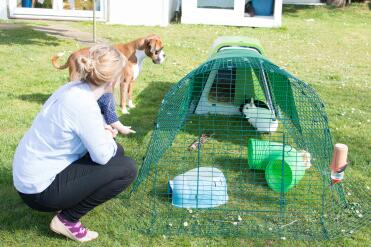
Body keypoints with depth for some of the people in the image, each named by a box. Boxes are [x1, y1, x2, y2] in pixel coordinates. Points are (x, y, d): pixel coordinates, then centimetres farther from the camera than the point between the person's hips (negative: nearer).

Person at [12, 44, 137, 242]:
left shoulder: (74, 89, -1)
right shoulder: (84, 104, -27)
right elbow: (102, 156, -17)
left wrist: (104, 133, 3)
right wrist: (108, 138, 3)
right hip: (39, 189, -9)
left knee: (116, 150, 14)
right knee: (127, 169, -11)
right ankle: (67, 220, -2)